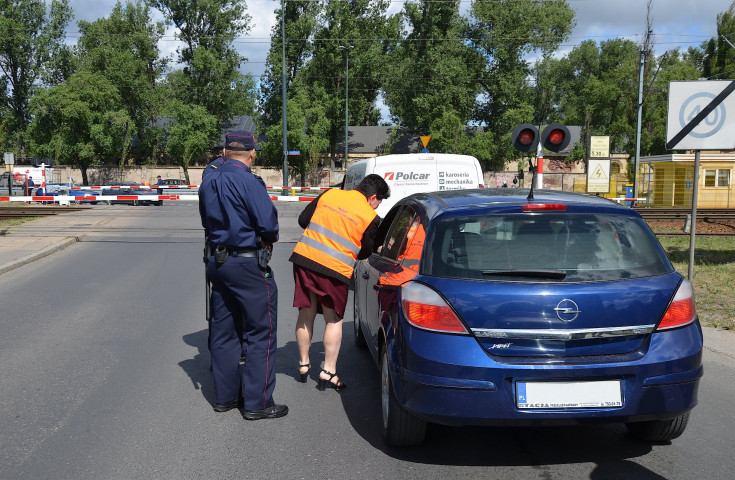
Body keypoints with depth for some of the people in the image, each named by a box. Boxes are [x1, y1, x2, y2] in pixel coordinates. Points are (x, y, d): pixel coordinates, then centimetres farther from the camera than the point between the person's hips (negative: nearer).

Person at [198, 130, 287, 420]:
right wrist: (268, 240, 0)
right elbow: (268, 224, -19)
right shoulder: (248, 182, -17)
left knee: (223, 331, 15)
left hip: (218, 262, 8)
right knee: (261, 332, 1)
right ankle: (257, 403, 4)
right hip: (248, 264, -8)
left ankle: (225, 396, 25)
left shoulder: (208, 182, 8)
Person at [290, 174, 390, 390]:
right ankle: (328, 372, 11)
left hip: (304, 258, 4)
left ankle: (303, 364, 29)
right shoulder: (371, 218, -3)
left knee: (306, 313, 17)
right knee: (334, 320, 12)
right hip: (335, 269, -4)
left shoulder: (329, 194, 8)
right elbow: (364, 253, 4)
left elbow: (303, 220, 12)